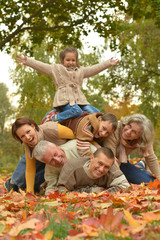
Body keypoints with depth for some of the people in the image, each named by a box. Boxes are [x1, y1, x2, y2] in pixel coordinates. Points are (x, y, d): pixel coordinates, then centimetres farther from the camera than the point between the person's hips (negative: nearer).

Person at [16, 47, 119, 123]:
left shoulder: (80, 71, 25)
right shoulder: (57, 69, 10)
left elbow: (94, 69, 25)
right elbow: (42, 66, 0)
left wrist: (108, 64, 21)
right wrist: (28, 61, -11)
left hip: (79, 99, 7)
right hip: (65, 99, -6)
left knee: (96, 113, -6)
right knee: (76, 111, -36)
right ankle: (54, 118, -23)